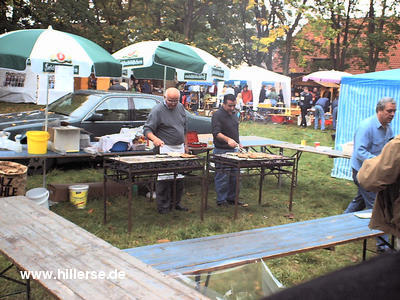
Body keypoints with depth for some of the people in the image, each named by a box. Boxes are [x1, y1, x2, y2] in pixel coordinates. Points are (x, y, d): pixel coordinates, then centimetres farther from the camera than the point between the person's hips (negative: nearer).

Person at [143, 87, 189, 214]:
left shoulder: (181, 107, 11)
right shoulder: (157, 110, -11)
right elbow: (147, 129, -14)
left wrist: (185, 144, 20)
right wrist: (155, 138, -34)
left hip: (180, 148, 7)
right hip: (165, 149, -7)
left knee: (179, 178, 11)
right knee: (164, 178, -6)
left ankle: (176, 203, 23)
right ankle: (163, 206, 4)